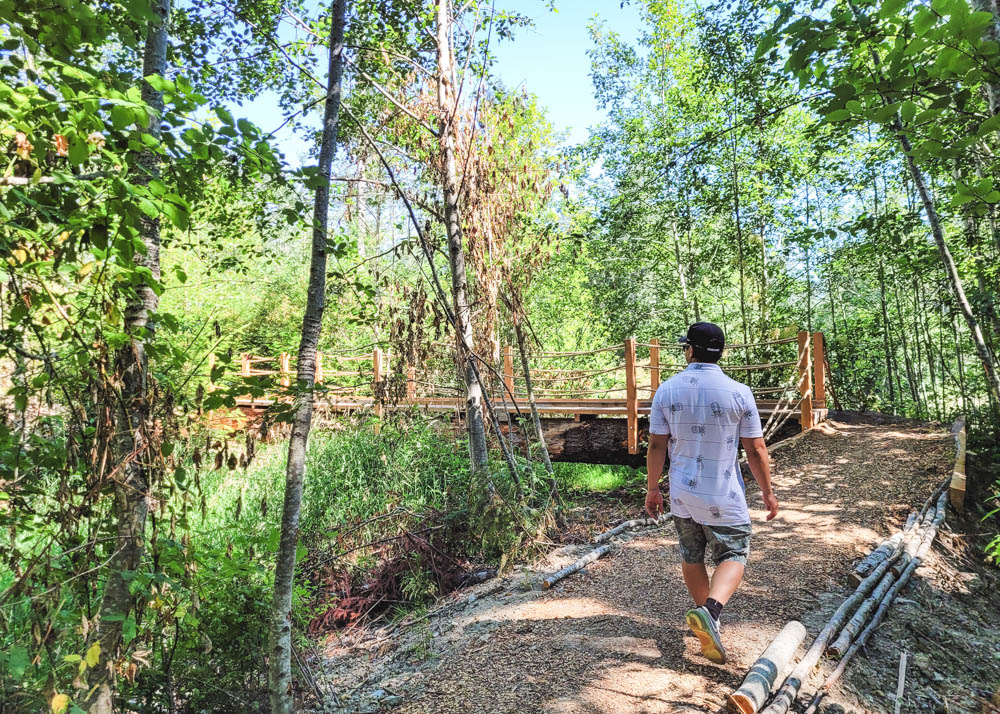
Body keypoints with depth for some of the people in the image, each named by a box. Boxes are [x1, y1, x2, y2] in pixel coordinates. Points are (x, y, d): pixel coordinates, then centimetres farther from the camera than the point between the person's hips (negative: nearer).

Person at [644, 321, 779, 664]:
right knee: (733, 556, 10)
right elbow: (756, 449, -6)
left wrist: (652, 489, 8)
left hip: (682, 494, 3)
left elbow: (656, 446, -4)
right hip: (724, 498, -2)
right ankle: (710, 610, -13)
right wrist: (768, 492, 7)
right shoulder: (738, 392, -11)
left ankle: (705, 618, 33)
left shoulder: (667, 390, -6)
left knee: (691, 556, 19)